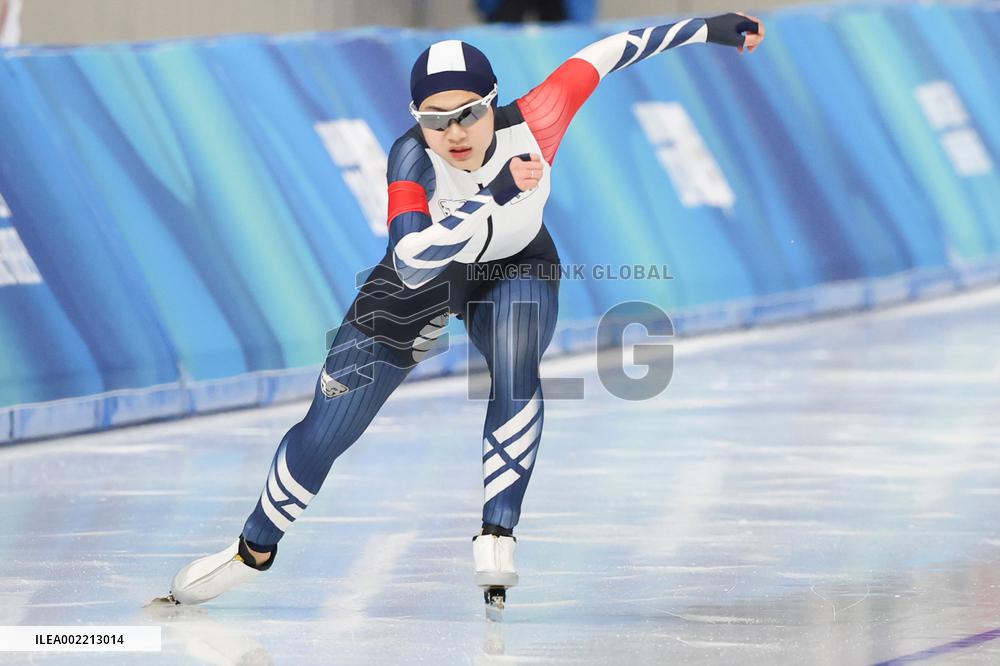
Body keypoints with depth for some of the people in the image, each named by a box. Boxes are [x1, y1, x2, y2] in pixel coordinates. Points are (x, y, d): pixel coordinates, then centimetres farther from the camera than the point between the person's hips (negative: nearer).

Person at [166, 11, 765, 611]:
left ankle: (496, 537, -27)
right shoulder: (413, 156, -36)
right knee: (327, 428, 2)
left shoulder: (529, 126, -32)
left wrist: (706, 27, -12)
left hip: (517, 271, 1)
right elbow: (412, 264, -48)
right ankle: (255, 550, 26)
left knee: (516, 361, -34)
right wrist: (493, 195, -56)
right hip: (422, 284, -1)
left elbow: (602, 56, -19)